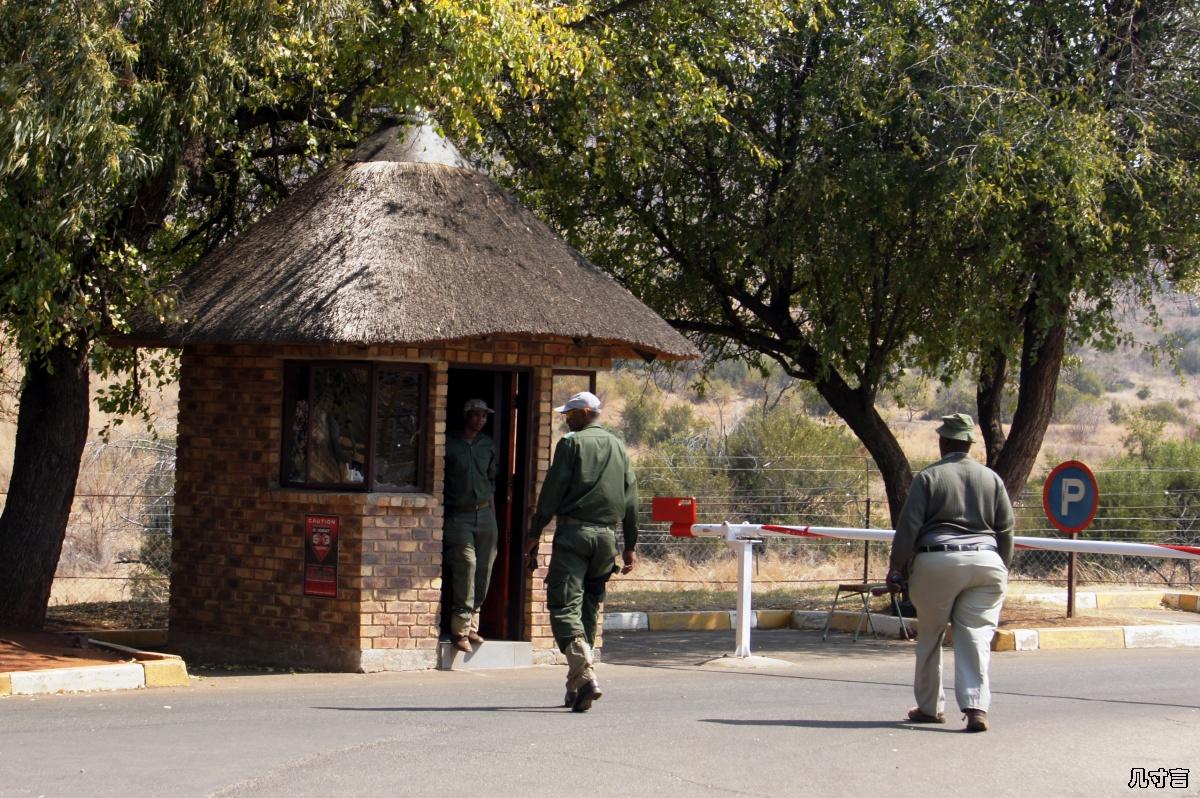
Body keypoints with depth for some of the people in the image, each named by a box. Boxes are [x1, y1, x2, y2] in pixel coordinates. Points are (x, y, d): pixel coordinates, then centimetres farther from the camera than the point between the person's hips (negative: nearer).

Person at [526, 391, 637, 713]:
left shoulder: (571, 443, 0)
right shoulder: (618, 447, 17)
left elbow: (553, 490, -6)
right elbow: (631, 499, 17)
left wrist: (535, 533, -2)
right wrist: (630, 546, 21)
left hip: (574, 531, -6)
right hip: (607, 535, 6)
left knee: (563, 606, -11)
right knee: (589, 609, 13)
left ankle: (585, 675, -30)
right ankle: (575, 687, 17)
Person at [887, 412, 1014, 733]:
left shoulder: (928, 477, -1)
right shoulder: (991, 478, 9)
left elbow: (908, 527, -4)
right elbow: (1006, 529, 9)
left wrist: (896, 568, 3)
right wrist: (1002, 568, 20)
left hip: (937, 561, -2)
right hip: (985, 561, 2)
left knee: (930, 637, 12)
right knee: (976, 637, 1)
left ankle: (930, 707, 22)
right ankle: (976, 707, -13)